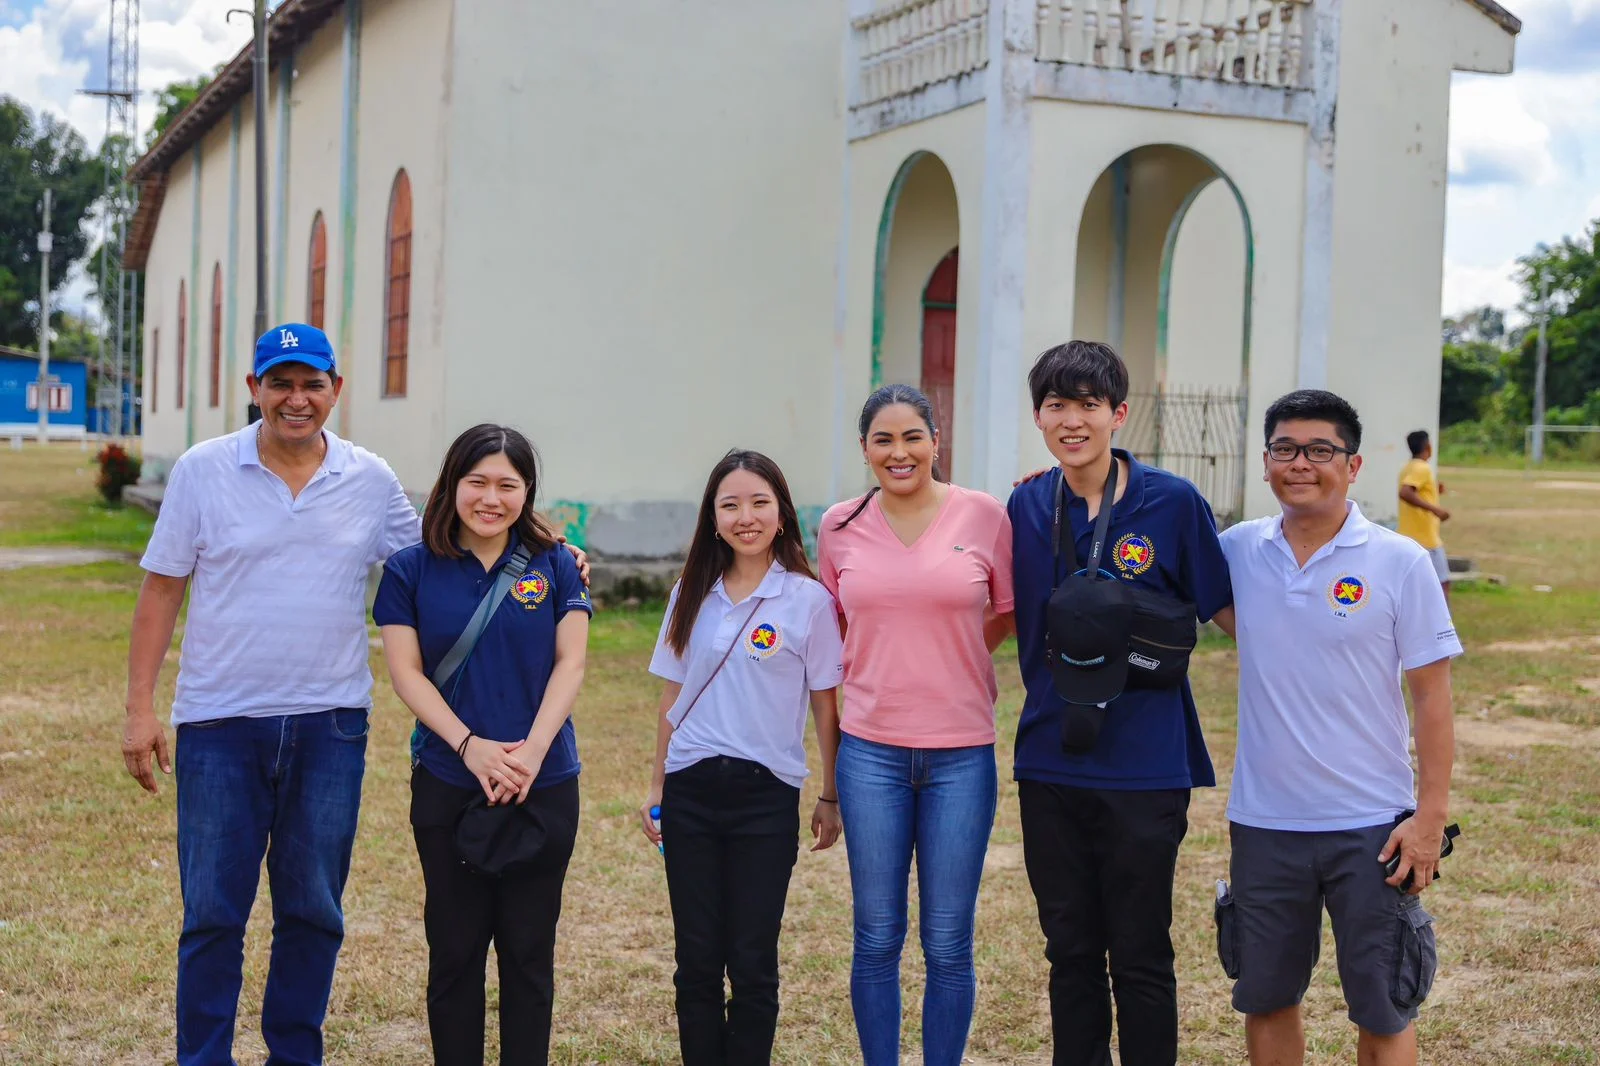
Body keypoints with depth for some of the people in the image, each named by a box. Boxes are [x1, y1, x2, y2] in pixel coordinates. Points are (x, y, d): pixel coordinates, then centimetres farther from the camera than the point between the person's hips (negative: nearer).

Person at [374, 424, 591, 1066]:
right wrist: (470, 745, -17)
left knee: (529, 951, 8)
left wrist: (533, 747, -16)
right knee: (455, 949, 8)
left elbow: (569, 662, -2)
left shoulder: (554, 567, 3)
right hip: (447, 785, 0)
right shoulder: (412, 571, 1)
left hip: (544, 787, 0)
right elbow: (405, 670, -4)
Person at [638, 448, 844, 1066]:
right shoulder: (692, 595, 8)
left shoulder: (808, 600, -4)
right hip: (691, 790, 3)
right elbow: (671, 697, 13)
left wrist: (830, 797, 2)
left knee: (752, 963, 2)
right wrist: (656, 788, 13)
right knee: (697, 960, 7)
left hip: (766, 795, -3)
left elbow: (825, 706, 0)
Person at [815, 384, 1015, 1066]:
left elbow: (1008, 613, 9)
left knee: (949, 945, 6)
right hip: (871, 751, 1)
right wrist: (882, 672, 6)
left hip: (962, 752, -1)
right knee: (877, 939, 8)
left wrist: (946, 662, 2)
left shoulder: (984, 515, -3)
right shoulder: (839, 526, 3)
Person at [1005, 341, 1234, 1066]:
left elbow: (1230, 610, 0)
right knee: (1070, 951, 14)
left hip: (1144, 768, -4)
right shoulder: (1025, 507, 4)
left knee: (1141, 957, 6)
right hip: (1049, 764, 4)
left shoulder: (1173, 502, -7)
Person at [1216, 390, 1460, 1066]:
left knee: (1383, 1008, 7)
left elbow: (1431, 693, -5)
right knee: (1265, 998, 14)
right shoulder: (1240, 551, 0)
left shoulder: (1399, 563, -7)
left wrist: (1431, 814, -8)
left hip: (1370, 826, -3)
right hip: (1264, 823, 3)